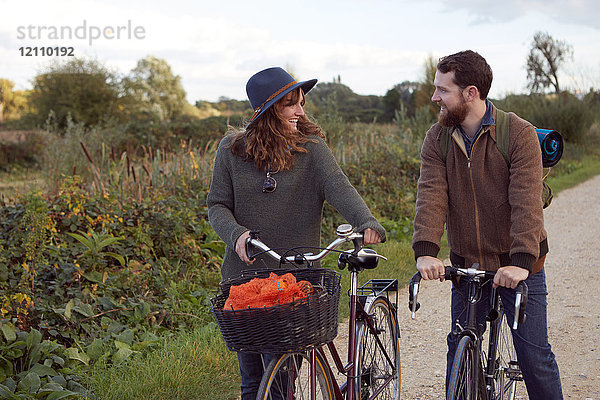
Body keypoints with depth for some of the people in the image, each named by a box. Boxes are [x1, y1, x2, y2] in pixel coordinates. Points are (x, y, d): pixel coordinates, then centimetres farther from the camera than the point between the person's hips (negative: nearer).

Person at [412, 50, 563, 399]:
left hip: (519, 266, -3)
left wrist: (521, 261, -32)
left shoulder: (520, 134, -13)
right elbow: (431, 195, -12)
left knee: (534, 354, 1)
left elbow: (526, 202, -21)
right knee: (460, 349, 8)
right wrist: (426, 250, -28)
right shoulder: (437, 138, -1)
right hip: (466, 265, 3)